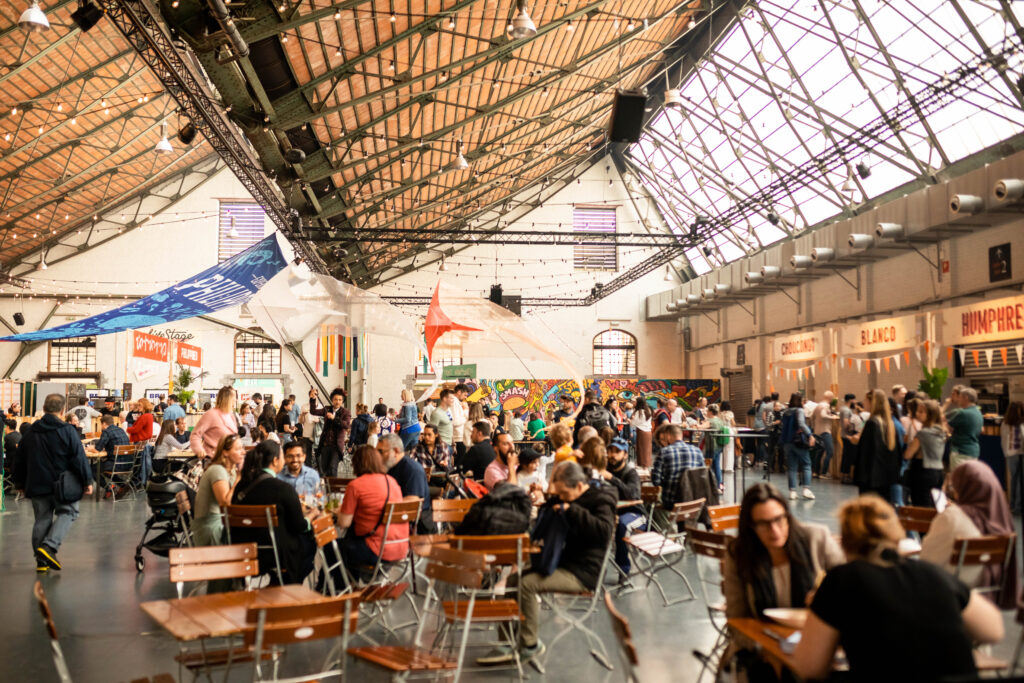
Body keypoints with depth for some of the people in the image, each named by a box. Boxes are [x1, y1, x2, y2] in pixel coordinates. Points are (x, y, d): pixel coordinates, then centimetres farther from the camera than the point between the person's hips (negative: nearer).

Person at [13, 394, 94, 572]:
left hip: (37, 485, 5)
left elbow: (20, 461, 15)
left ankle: (41, 560, 12)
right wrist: (87, 481, -5)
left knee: (42, 519, 11)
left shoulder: (30, 433, 8)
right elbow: (79, 458, -11)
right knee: (67, 512, 7)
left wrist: (20, 483, 26)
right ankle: (49, 546, -14)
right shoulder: (67, 431, -9)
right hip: (62, 486, -5)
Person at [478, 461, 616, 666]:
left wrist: (572, 510, -25)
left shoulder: (600, 501, -9)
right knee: (512, 580, -6)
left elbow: (604, 532, -29)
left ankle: (530, 644, -11)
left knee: (527, 583, -24)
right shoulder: (562, 499, 16)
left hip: (582, 572, -9)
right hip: (559, 563, 9)